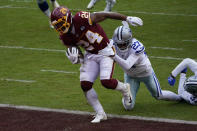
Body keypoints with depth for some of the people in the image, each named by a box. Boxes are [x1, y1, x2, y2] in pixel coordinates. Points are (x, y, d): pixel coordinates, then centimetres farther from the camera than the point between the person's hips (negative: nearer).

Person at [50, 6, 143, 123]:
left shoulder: (82, 19, -28)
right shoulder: (65, 37, -8)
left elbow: (106, 15, -20)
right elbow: (73, 48, 5)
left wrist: (127, 19, -15)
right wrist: (74, 57, -21)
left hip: (105, 52, -6)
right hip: (91, 55, 6)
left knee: (106, 81, -21)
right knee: (85, 84, -7)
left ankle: (124, 88, 14)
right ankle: (100, 114, 9)